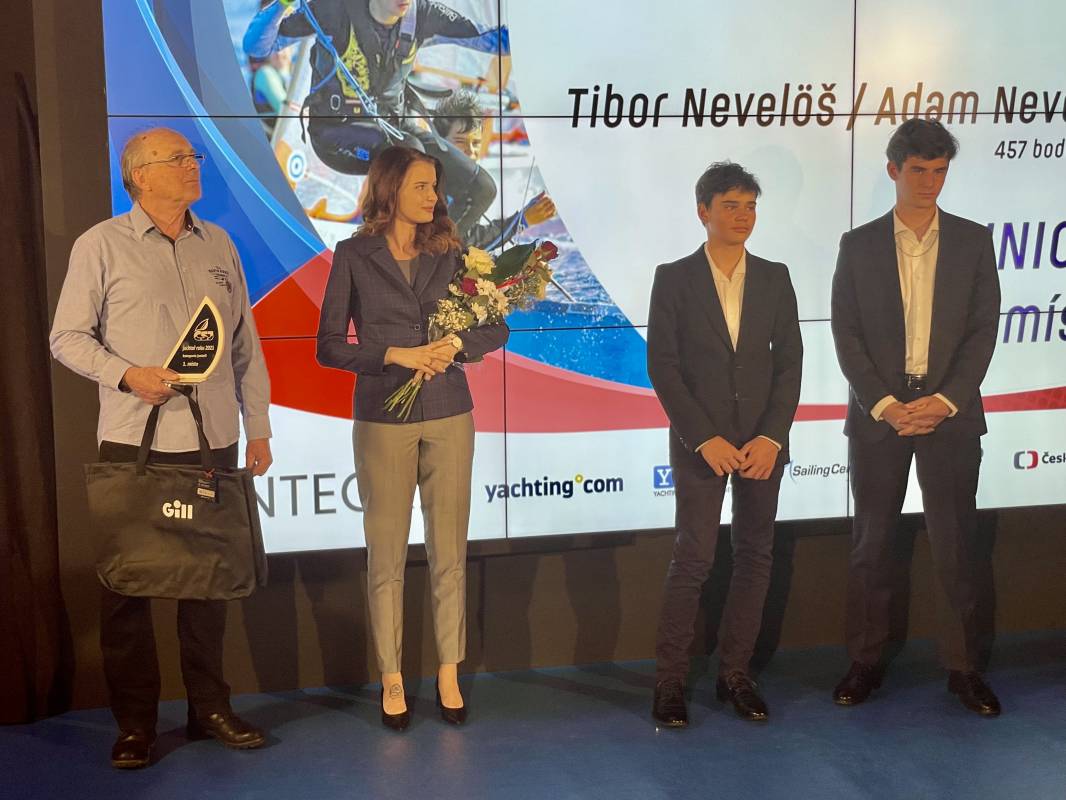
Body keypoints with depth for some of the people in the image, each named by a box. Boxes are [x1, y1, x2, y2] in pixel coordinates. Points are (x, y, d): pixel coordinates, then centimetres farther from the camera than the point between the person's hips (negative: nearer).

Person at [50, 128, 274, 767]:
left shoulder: (218, 245, 12)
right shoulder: (101, 245, 0)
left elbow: (246, 343, 14)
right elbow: (68, 336, 0)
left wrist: (259, 427, 12)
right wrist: (127, 374, -16)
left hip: (213, 442, 3)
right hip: (133, 443, -3)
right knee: (128, 583, 3)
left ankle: (210, 708, 23)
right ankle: (135, 724, 16)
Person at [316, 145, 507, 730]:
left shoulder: (449, 253, 8)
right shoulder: (354, 256, 1)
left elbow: (496, 329, 8)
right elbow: (329, 346, -3)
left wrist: (456, 344, -11)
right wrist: (397, 354, -14)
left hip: (449, 418, 2)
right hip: (382, 421, -2)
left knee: (449, 553, 5)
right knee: (386, 555, 4)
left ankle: (449, 676, 16)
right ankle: (391, 680, 15)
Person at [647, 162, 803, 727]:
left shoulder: (774, 278, 8)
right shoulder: (674, 279, -1)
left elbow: (790, 362, 4)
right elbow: (662, 366, -5)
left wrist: (771, 436, -7)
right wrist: (705, 439, -12)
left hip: (764, 443, 3)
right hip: (700, 443, -3)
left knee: (754, 557, 6)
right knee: (693, 559, -4)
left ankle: (735, 674, 18)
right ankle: (670, 681, 7)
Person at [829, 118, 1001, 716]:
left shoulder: (973, 240, 6)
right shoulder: (858, 245, 4)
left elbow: (983, 329, 1)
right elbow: (846, 334, 0)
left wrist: (944, 401, -11)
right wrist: (885, 405, -11)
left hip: (951, 413, 0)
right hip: (878, 414, 0)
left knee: (956, 544, 3)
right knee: (872, 543, 7)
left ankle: (964, 667, 16)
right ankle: (867, 663, 18)